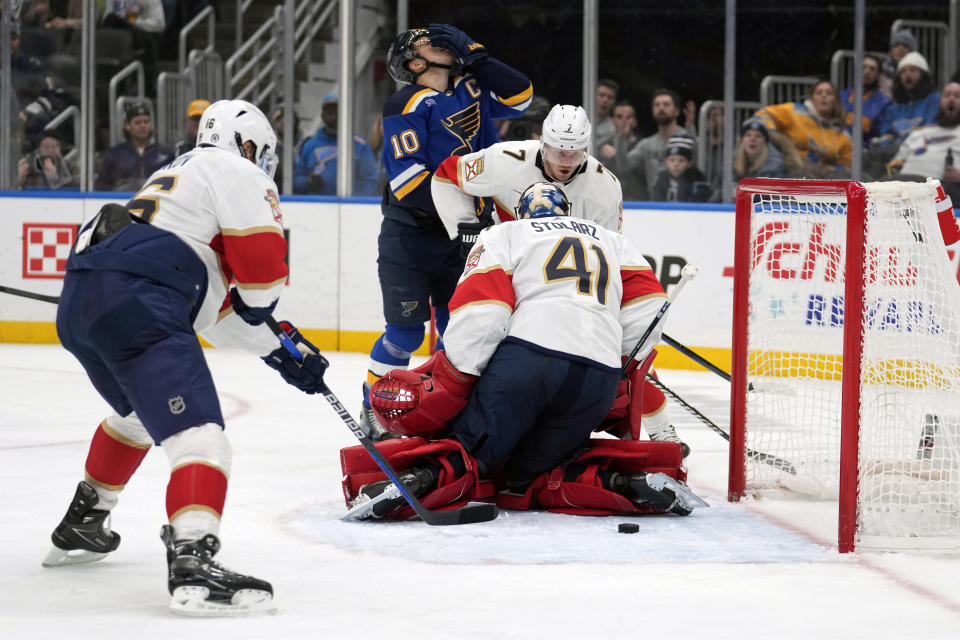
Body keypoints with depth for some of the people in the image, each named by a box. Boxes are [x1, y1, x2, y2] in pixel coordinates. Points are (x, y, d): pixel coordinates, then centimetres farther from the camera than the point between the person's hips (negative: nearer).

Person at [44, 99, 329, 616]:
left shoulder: (177, 177, 36)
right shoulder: (236, 173, 8)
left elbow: (216, 309, 34)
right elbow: (260, 262, -3)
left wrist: (278, 350, 32)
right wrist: (260, 304, 19)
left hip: (78, 302, 10)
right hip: (133, 301, -10)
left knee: (140, 409, 36)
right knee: (196, 430, -18)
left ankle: (80, 527, 47)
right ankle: (191, 562, -37)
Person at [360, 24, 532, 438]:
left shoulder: (470, 90, 8)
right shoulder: (407, 105, -14)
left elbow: (519, 97, 1)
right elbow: (406, 175, -21)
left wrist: (474, 57, -5)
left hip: (459, 234, 6)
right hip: (409, 236, -6)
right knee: (406, 331, -6)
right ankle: (373, 411, 10)